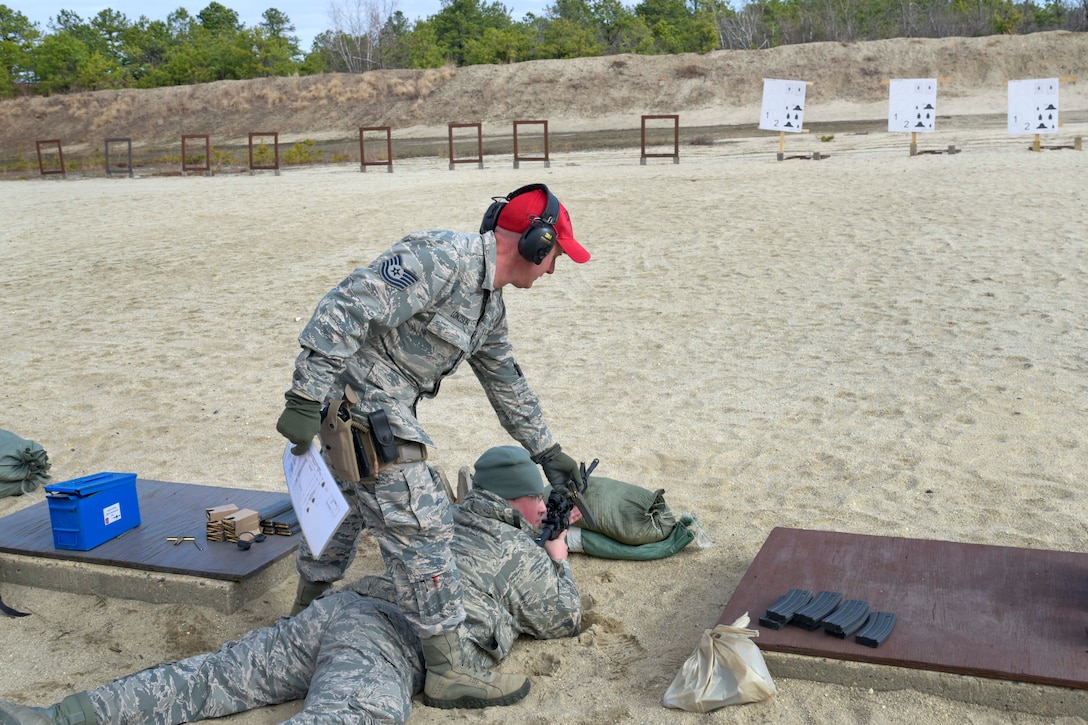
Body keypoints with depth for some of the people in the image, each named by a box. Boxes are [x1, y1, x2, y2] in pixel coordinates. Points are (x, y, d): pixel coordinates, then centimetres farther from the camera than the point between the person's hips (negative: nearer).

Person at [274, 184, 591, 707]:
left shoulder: (489, 304, 11)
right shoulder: (443, 260, -22)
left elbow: (507, 383, 23)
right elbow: (348, 309, -28)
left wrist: (546, 452, 29)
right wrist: (306, 397, -31)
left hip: (380, 409, 11)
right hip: (356, 398, -11)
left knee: (346, 507, 26)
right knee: (419, 523, -8)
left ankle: (305, 615, 47)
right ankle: (447, 668, 2)